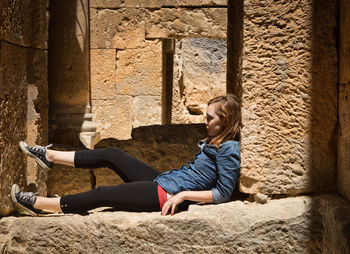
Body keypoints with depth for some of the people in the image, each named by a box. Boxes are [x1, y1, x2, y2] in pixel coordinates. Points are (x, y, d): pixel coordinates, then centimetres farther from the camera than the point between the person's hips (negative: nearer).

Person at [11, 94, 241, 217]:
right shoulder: (214, 142, 12)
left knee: (102, 195, -6)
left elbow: (223, 193, -20)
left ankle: (39, 204, 7)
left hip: (166, 195, -9)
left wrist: (183, 194, -22)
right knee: (112, 154, 9)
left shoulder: (228, 149, -16)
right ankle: (50, 156, 18)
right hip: (162, 181, 9)